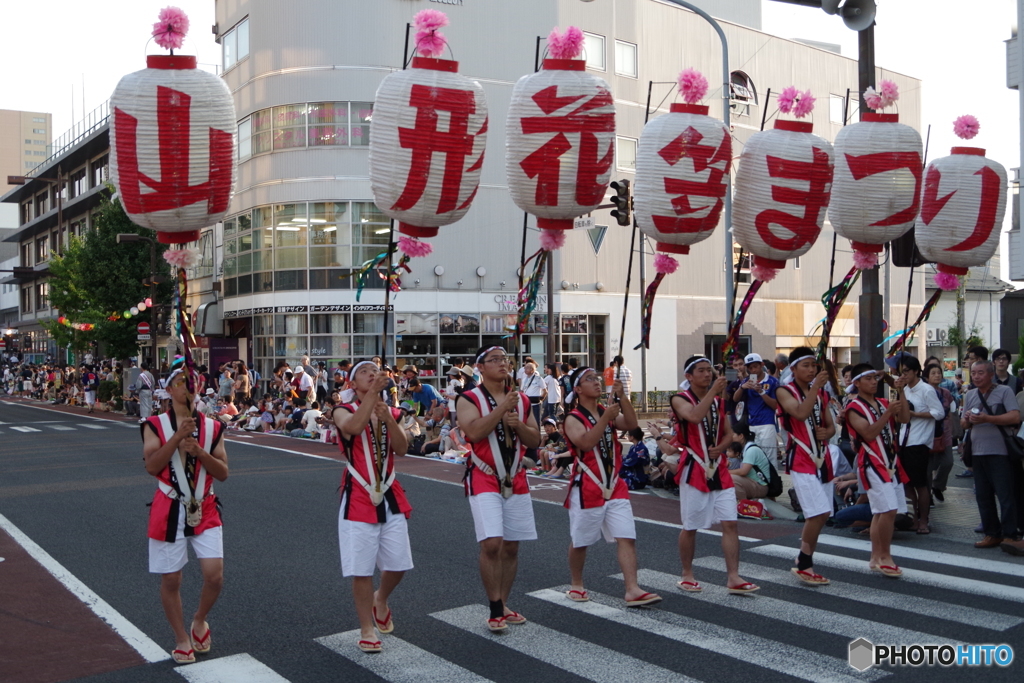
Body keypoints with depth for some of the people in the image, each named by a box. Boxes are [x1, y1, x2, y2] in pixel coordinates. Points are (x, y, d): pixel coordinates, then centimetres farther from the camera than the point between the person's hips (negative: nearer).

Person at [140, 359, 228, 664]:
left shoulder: (212, 427, 4)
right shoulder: (155, 425, -2)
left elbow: (223, 473, -1)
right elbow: (151, 465, -16)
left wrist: (198, 451, -16)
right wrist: (178, 436, -22)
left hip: (205, 510, 2)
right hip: (169, 511, -1)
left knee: (215, 575, -7)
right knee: (171, 580, 6)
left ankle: (199, 621, 23)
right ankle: (182, 639, 26)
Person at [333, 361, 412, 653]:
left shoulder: (391, 413, 10)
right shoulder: (343, 411, -3)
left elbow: (401, 449, -5)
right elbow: (353, 427, -27)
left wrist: (387, 418, -18)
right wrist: (373, 391, -29)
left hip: (390, 496, 4)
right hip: (358, 498, -4)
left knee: (397, 564, 7)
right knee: (362, 569, -1)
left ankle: (380, 600, 38)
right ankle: (367, 629, 16)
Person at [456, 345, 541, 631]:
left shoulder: (521, 400, 10)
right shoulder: (469, 399, -6)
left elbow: (535, 440, 9)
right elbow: (474, 432, -23)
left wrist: (517, 424, -10)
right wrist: (502, 407, -23)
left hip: (515, 480, 5)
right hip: (484, 480, -5)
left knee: (511, 546, 9)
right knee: (491, 543, -15)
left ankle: (503, 605, 22)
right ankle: (495, 610, -1)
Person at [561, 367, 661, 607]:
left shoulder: (608, 412, 11)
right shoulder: (573, 419, -6)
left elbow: (631, 424, -7)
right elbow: (586, 443, -25)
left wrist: (622, 396, -17)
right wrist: (606, 418, -29)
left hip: (614, 486, 5)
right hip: (587, 488, -5)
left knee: (627, 538, -7)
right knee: (580, 542, 8)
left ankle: (632, 590, -10)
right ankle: (576, 585, 28)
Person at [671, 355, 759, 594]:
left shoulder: (719, 401, 11)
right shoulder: (680, 399, -8)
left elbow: (728, 433, 16)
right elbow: (694, 416, -29)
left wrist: (720, 448, -5)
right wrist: (713, 390, -27)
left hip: (719, 469, 5)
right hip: (694, 470, -5)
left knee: (730, 523, -2)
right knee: (690, 527, 6)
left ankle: (734, 578, 3)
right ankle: (687, 575, 22)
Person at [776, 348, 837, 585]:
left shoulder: (822, 393, 14)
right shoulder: (785, 391, -6)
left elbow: (831, 425, 18)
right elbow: (800, 414, -24)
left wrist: (826, 433, -5)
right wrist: (815, 386, -25)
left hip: (823, 459, 7)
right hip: (801, 461, -7)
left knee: (822, 515, 9)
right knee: (819, 512, -15)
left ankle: (804, 558, 24)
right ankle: (804, 565, -3)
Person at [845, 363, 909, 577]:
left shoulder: (883, 403, 14)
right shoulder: (854, 407, -8)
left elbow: (905, 419, 1)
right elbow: (869, 433, -19)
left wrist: (900, 392, -5)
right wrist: (888, 412, -25)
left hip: (891, 463, 8)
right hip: (872, 465, -7)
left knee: (882, 512, 10)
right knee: (888, 509, -18)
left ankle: (876, 558, 18)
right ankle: (885, 557, -7)